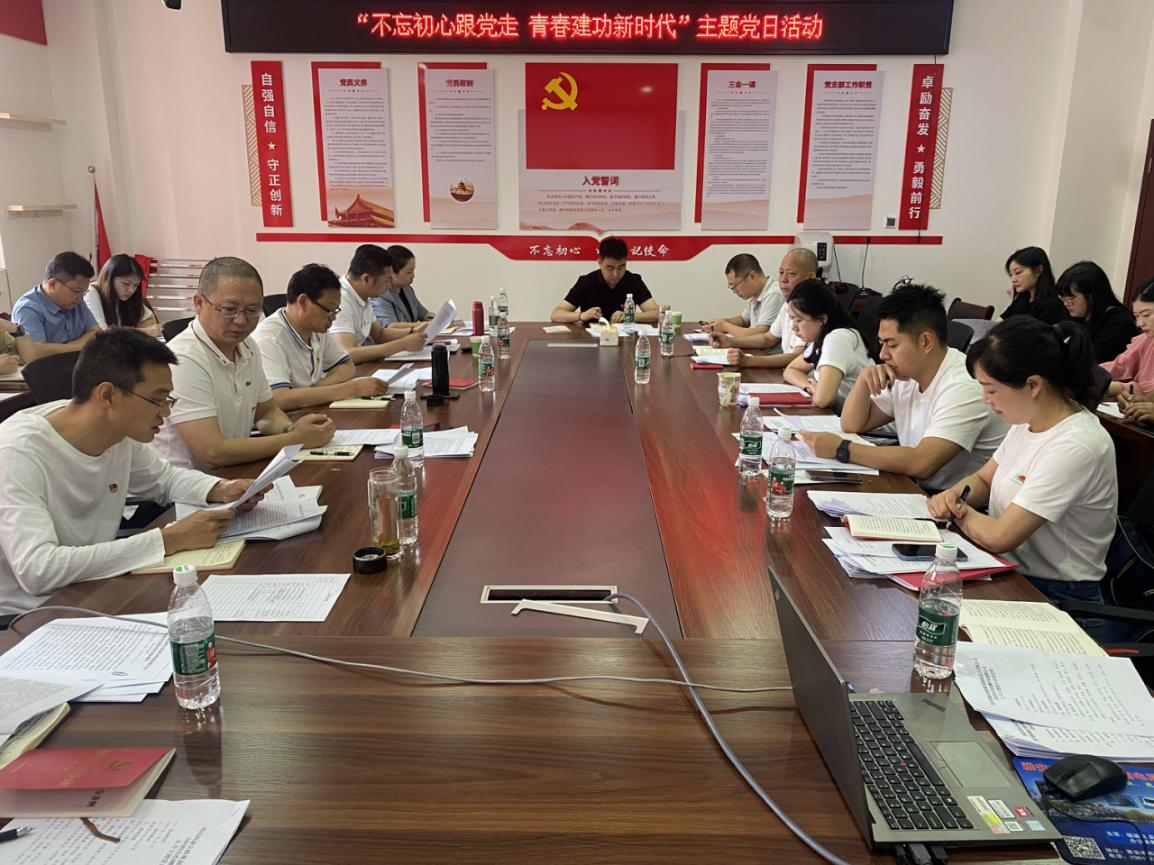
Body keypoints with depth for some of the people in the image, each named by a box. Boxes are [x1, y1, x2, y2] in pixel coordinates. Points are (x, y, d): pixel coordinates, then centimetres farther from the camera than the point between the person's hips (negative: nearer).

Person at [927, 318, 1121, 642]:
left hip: (1056, 600, -7)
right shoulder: (1028, 421, 3)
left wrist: (962, 514, -4)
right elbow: (983, 479, 17)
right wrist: (953, 495, -5)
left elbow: (998, 537, -25)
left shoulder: (1076, 447, -23)